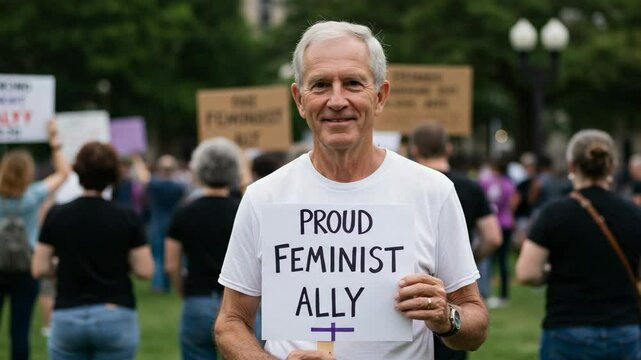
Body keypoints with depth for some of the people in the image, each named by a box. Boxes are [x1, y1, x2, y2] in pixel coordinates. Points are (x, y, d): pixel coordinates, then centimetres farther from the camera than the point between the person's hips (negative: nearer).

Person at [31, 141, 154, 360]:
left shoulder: (56, 216, -2)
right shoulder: (127, 218, -6)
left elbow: (39, 269, -1)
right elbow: (145, 270, -6)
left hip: (67, 318, 1)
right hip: (115, 315, -1)